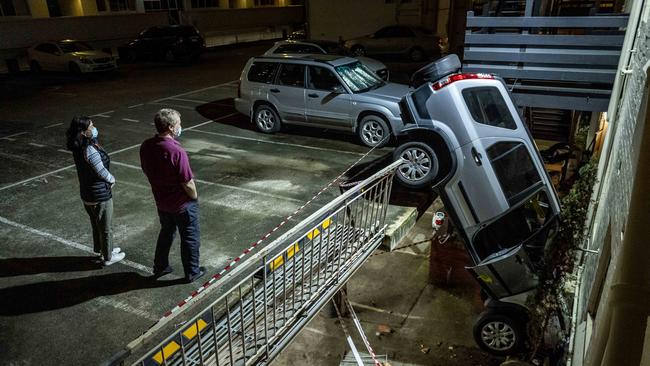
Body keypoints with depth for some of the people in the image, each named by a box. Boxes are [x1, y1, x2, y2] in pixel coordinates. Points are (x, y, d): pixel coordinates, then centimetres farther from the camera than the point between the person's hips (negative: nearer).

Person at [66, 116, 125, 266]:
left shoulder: (79, 147, -1)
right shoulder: (90, 150, -28)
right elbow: (102, 171, -21)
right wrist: (112, 180, -6)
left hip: (87, 193, 9)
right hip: (100, 195, -9)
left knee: (96, 224, 26)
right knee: (106, 228, 10)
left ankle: (101, 249, 45)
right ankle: (108, 257, 27)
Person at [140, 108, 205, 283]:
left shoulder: (146, 146, -9)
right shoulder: (176, 151, -31)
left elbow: (146, 170, 7)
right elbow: (187, 183, -25)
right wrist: (194, 196, -6)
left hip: (161, 201, 7)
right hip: (182, 203, -7)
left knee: (166, 231, 27)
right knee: (190, 237, 13)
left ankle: (160, 267, 40)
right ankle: (192, 272, 27)